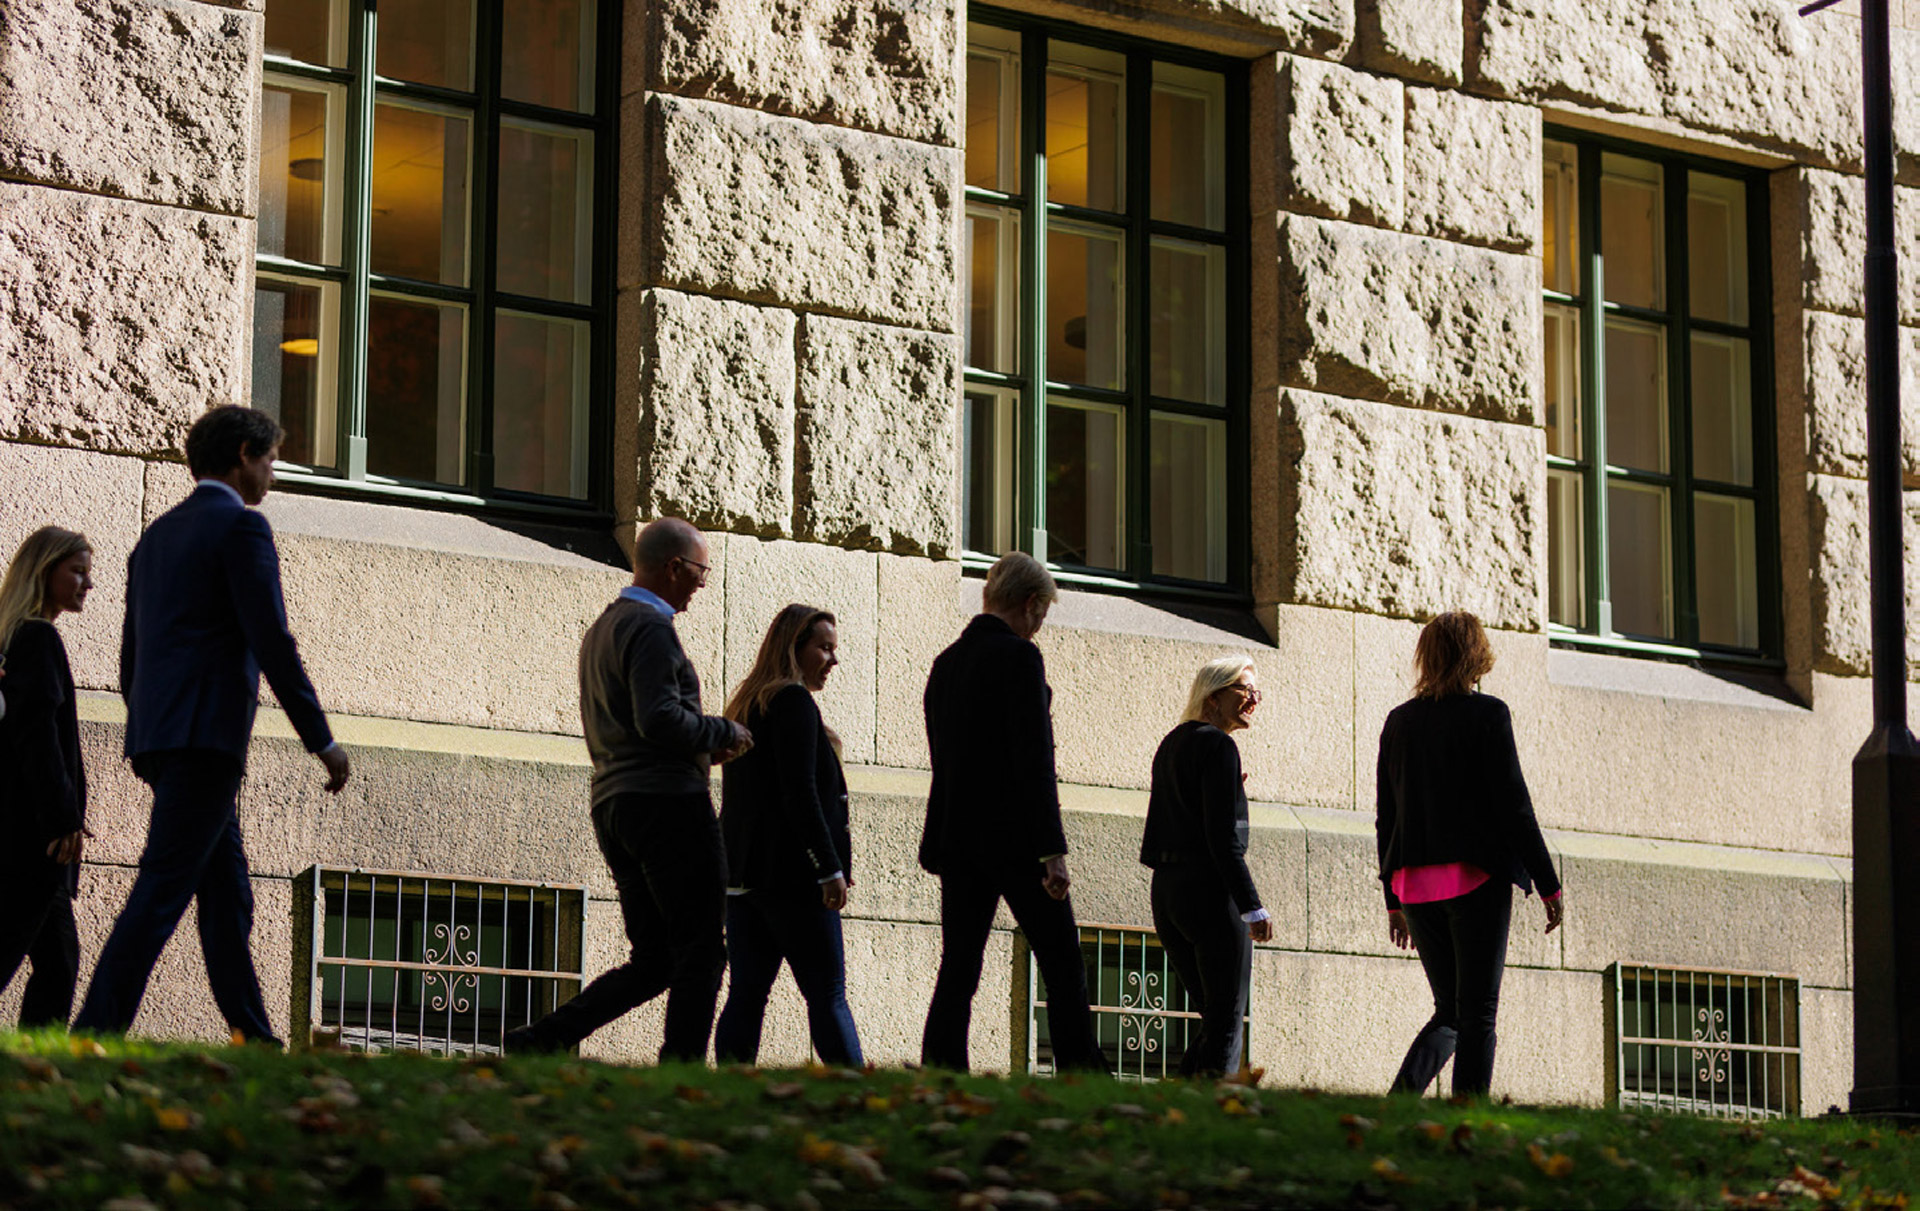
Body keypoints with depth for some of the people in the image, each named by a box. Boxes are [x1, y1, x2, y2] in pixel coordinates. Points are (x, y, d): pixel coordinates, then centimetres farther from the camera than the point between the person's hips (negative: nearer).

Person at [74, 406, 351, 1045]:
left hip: (157, 735, 9)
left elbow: (131, 654, 22)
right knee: (162, 889, -12)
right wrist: (323, 740, -8)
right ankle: (96, 1034, -18)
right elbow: (272, 643, -13)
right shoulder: (241, 525, -6)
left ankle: (255, 1042, 11)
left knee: (228, 893, 11)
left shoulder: (157, 535, 20)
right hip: (205, 734, -9)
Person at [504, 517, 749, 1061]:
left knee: (653, 961, 9)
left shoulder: (601, 629, 22)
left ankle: (538, 1040, -1)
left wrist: (701, 745, 17)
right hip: (667, 802, -9)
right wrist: (725, 733, -7)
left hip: (614, 806, 9)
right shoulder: (649, 627, -10)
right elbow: (659, 718, -22)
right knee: (701, 954, -4)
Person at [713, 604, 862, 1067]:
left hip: (744, 874, 8)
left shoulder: (745, 707, 19)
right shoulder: (794, 703, -9)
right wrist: (831, 867, -16)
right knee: (827, 995, -7)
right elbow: (800, 793, -17)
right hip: (792, 873, -8)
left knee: (746, 994, 4)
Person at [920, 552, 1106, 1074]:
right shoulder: (1019, 657, -10)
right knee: (1064, 968, -1)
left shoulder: (945, 663, 13)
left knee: (957, 972, 6)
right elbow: (1034, 761, -16)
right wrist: (1053, 850, -17)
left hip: (956, 838, 7)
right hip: (1012, 839, -7)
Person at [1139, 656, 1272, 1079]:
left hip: (1166, 891, 9)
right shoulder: (1218, 746, -9)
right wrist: (1252, 906, -17)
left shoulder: (1171, 744, 18)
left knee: (1215, 1019, 15)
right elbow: (1223, 837, -17)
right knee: (1227, 1025, -5)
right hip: (1210, 890, -9)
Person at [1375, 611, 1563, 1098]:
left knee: (1449, 1011, 14)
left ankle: (1402, 1093, -9)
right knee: (1477, 1013, -1)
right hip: (1476, 876, -5)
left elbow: (1386, 816, 12)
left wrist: (1394, 899, 19)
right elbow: (1513, 805, -8)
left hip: (1416, 883, 5)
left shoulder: (1400, 721, 10)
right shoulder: (1487, 714, -5)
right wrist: (1548, 884, -3)